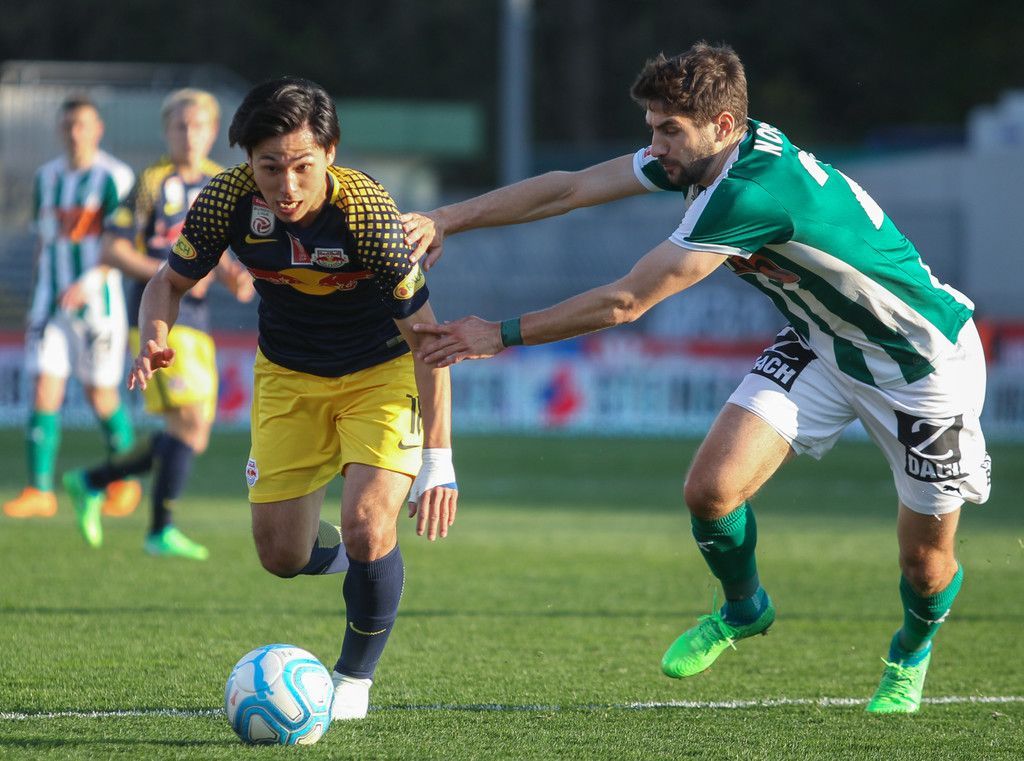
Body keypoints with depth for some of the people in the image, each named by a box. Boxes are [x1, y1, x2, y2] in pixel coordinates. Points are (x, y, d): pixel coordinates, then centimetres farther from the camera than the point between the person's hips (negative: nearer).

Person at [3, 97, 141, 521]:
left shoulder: (114, 178, -7)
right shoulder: (47, 177, 11)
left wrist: (88, 283, -24)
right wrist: (36, 302, 17)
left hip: (98, 301, -4)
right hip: (52, 304, 4)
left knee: (101, 397, 2)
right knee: (44, 391, -7)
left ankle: (125, 482, 23)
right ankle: (39, 491, -8)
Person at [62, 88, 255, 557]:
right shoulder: (152, 183, -7)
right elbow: (111, 250, -9)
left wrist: (232, 276, 3)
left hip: (196, 323, 7)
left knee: (191, 439, 6)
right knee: (189, 421, -18)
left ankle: (91, 483, 23)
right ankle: (161, 532, -10)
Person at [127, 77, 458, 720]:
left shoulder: (367, 210, -32)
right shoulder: (228, 200, -23)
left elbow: (426, 337, -27)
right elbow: (171, 282, -4)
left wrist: (438, 460, -34)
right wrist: (154, 342, -28)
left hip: (381, 372, -3)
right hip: (288, 375, 3)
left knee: (367, 525, -21)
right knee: (281, 556, -1)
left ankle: (355, 678, 5)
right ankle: (337, 552, 38)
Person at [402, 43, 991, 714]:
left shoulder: (752, 193, -36)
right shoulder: (699, 153, -10)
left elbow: (625, 303, -30)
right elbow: (570, 188, -3)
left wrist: (504, 334, -22)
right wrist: (446, 220, -12)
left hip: (923, 366, -7)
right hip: (819, 344, 7)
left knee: (926, 558, 3)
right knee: (711, 489, -11)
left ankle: (913, 649, 38)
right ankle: (744, 609, 19)